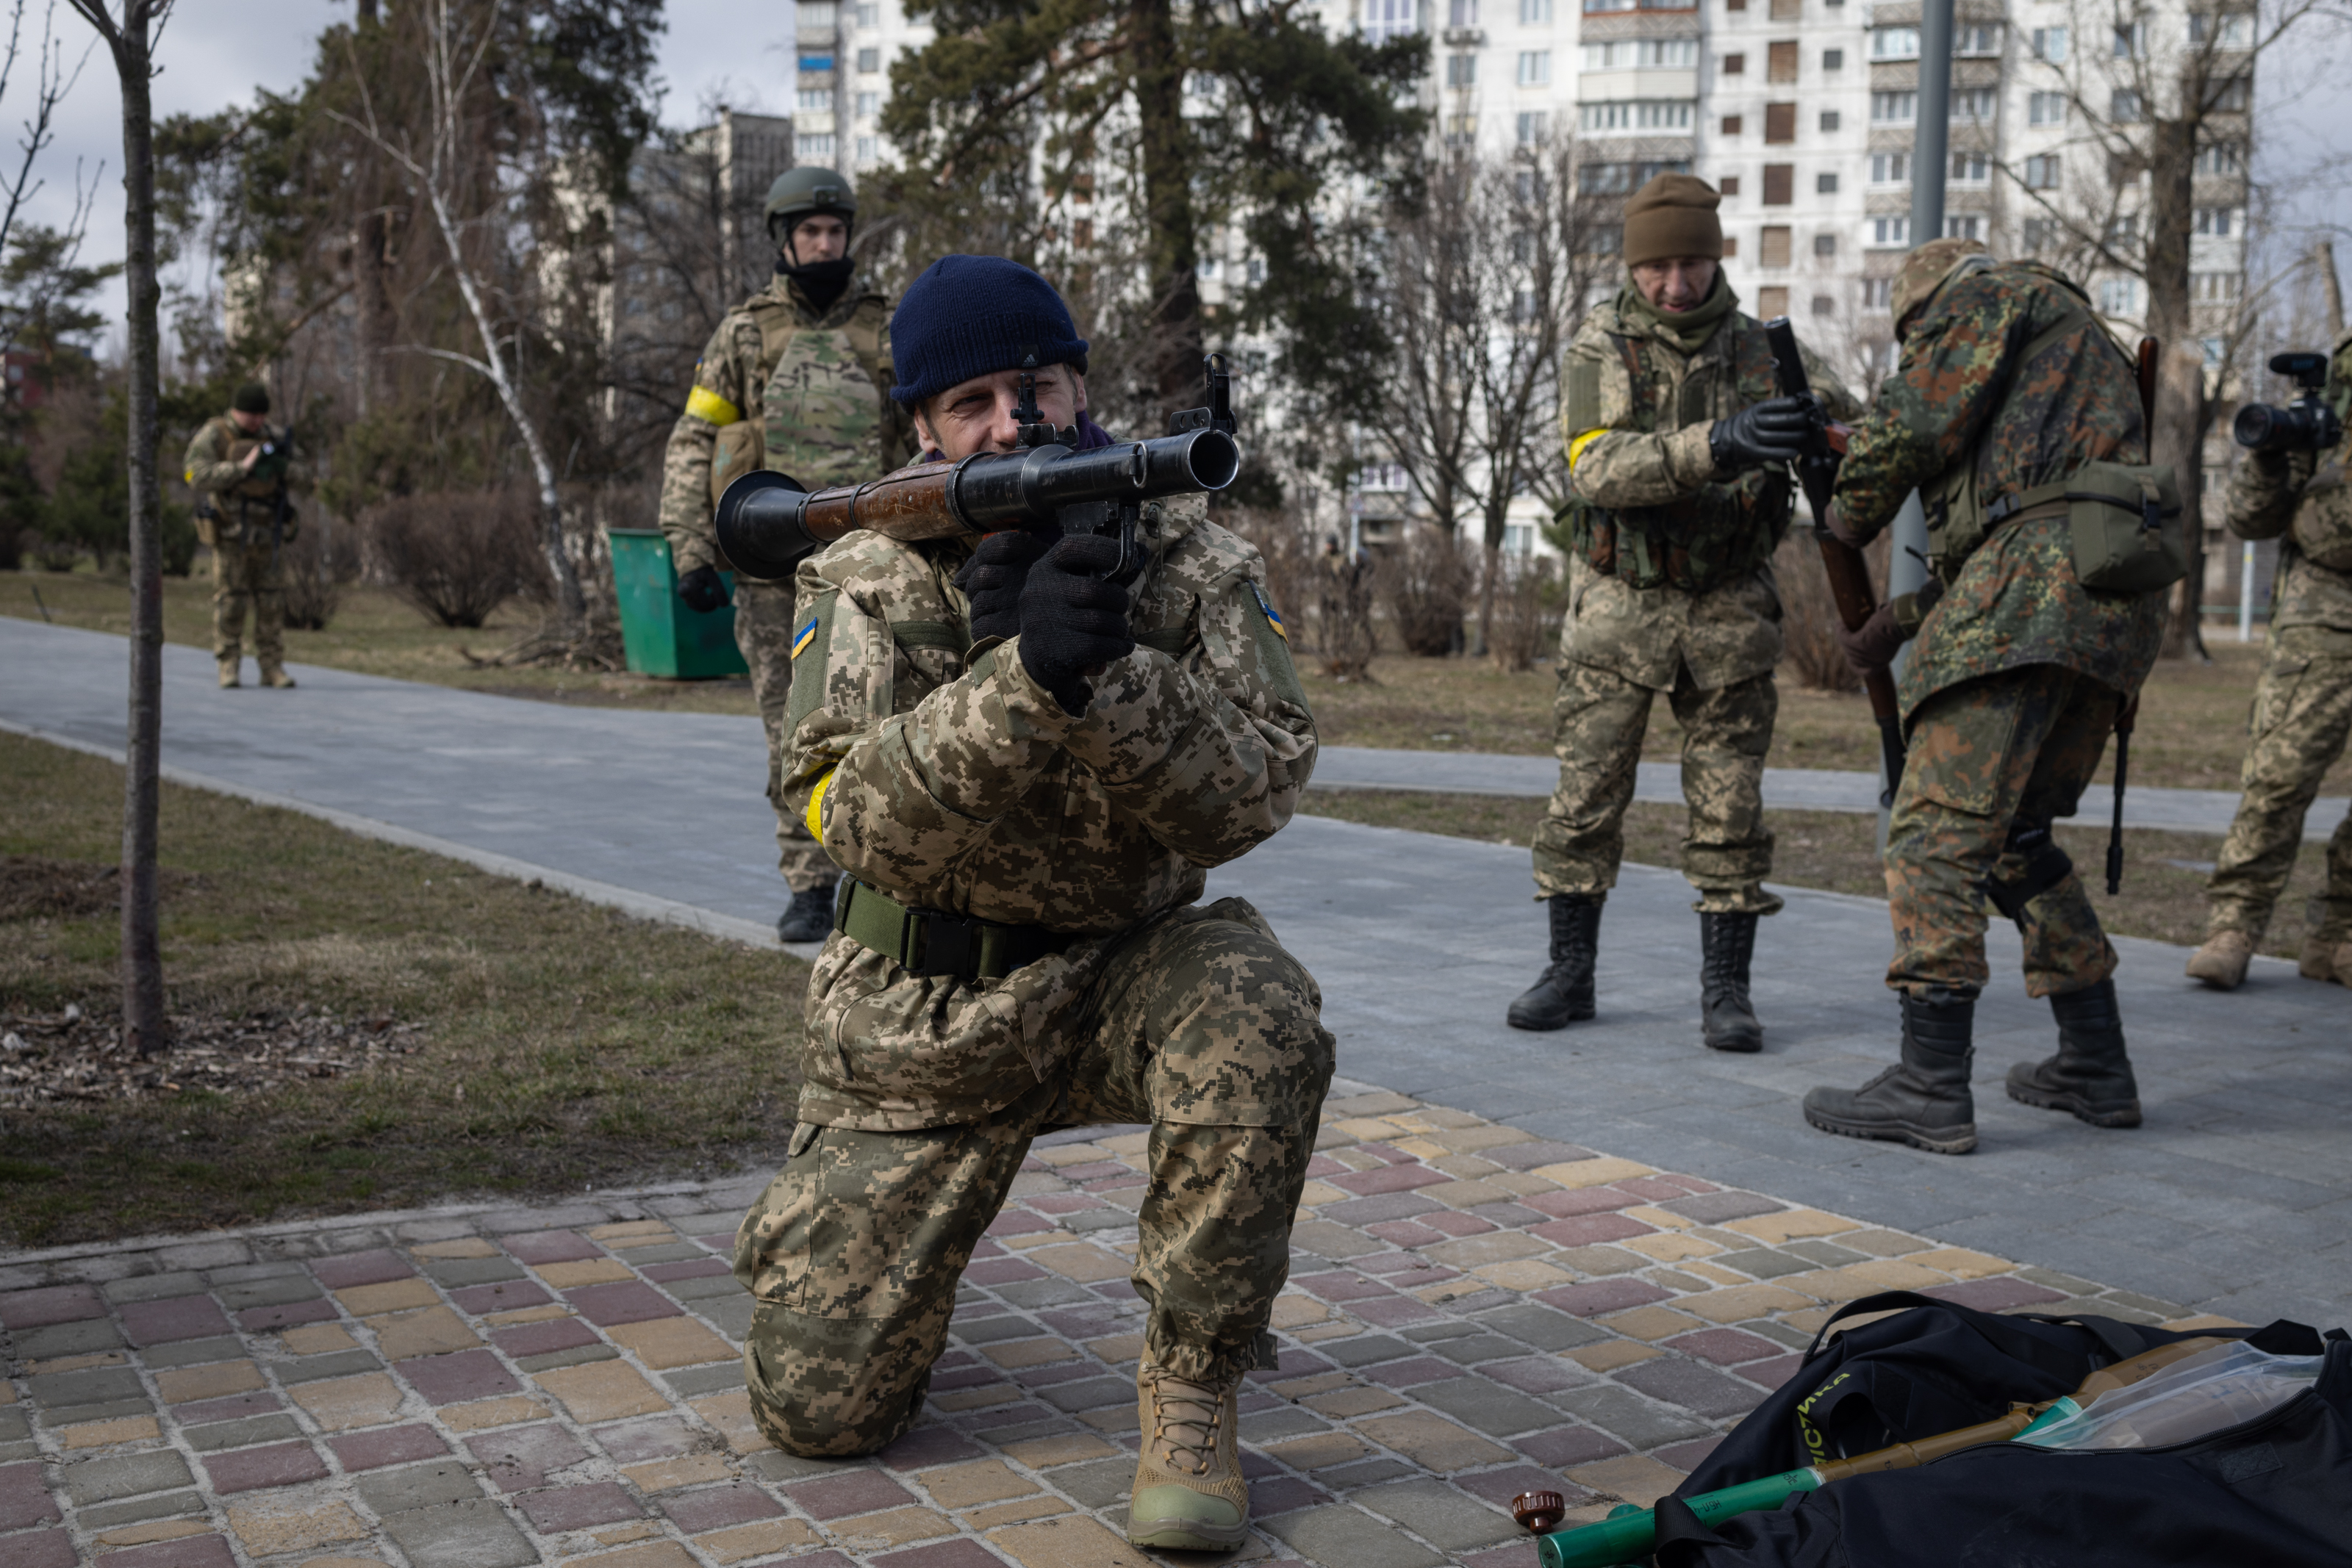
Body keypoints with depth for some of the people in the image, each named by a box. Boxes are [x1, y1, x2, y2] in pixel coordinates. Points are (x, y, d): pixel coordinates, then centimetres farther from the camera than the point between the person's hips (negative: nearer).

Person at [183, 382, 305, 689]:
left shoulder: (272, 437, 7)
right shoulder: (212, 436, -8)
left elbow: (304, 479, 3)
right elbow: (198, 476, -21)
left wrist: (283, 466, -19)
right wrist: (243, 467, -26)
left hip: (269, 534, 4)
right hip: (231, 534, -4)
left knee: (272, 601, 2)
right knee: (230, 601, -3)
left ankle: (272, 668, 7)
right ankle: (229, 670, 4)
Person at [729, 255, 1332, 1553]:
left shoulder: (1192, 564, -7)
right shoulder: (867, 583, -8)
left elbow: (1253, 798, -18)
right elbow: (854, 816, -23)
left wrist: (1113, 677, -35)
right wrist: (1019, 678, -37)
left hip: (1125, 969, 0)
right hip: (923, 1011, 0)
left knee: (1255, 1017, -35)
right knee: (818, 1403, -1)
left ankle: (1193, 1395, -15)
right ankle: (837, 1226, 35)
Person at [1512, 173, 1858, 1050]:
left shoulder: (1762, 351, 0)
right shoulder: (1601, 348, -6)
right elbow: (1599, 471, -21)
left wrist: (1821, 413, -31)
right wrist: (1716, 445, -37)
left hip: (1725, 613, 1)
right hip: (1618, 607, -1)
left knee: (1729, 806, -1)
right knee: (1585, 798, 2)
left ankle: (1726, 993, 6)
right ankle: (1569, 976, 14)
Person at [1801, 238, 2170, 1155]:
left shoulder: (1989, 295, 11)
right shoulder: (2082, 361, 36)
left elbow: (1912, 419, -5)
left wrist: (1850, 518, 12)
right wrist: (1900, 623, 25)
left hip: (2038, 592, -9)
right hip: (2114, 608, 9)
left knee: (1939, 832, -12)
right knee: (2015, 838, 19)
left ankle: (1931, 1088, -17)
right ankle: (2095, 1065, 21)